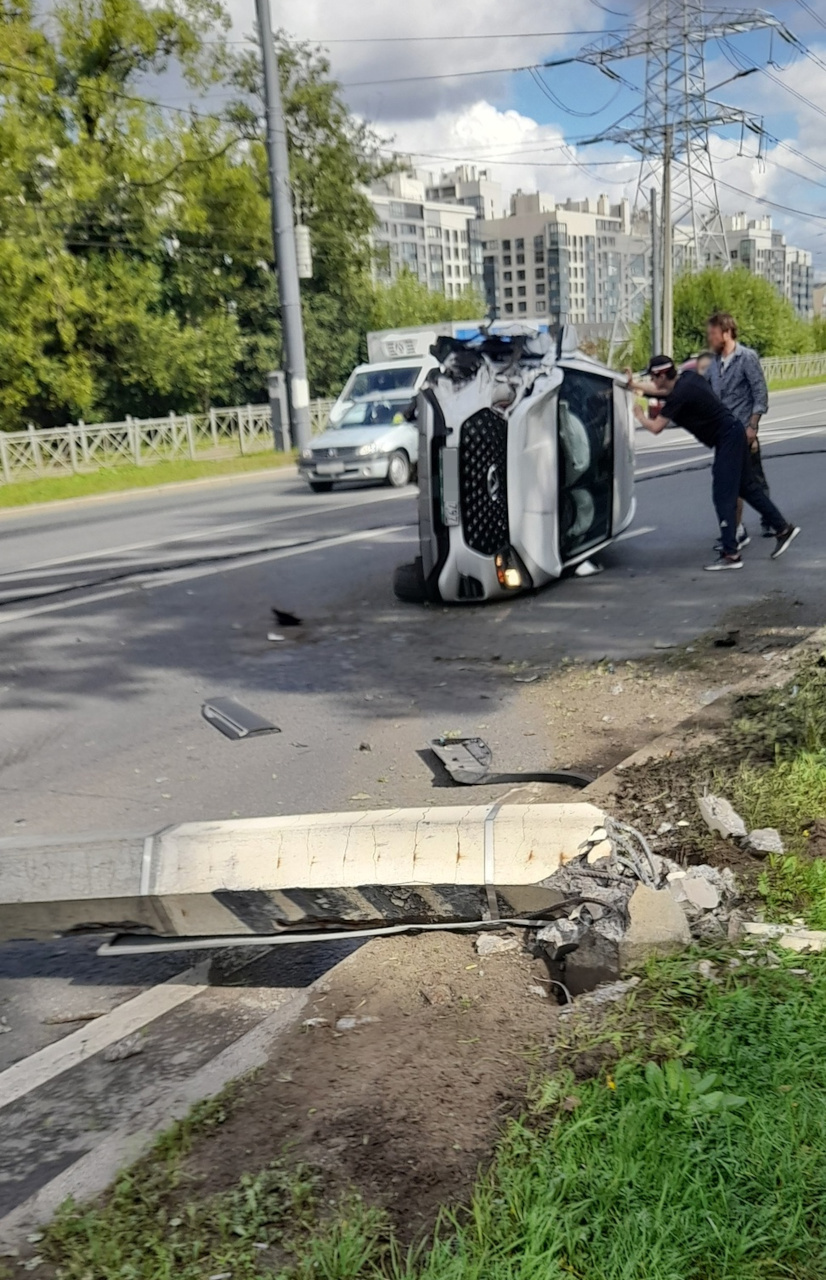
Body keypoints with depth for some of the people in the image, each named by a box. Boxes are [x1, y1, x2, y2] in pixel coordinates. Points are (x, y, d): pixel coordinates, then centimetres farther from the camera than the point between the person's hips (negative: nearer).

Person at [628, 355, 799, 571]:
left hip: (727, 438, -10)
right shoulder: (688, 377, 6)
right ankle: (783, 528, 27)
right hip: (732, 432, 10)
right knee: (746, 486, 18)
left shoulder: (680, 395, -21)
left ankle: (730, 554, -8)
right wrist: (637, 388, 25)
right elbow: (668, 393, 28)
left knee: (723, 496, -8)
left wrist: (640, 415, 0)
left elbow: (656, 428, -21)